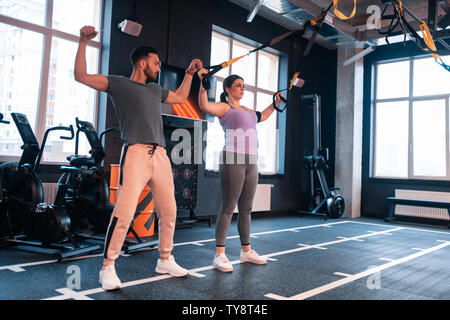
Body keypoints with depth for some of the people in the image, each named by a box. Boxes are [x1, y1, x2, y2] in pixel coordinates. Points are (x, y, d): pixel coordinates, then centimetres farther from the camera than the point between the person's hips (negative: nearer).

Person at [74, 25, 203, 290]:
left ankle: (165, 260, 21)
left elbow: (180, 97, 44)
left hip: (161, 155, 7)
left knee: (169, 211, 6)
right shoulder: (119, 83, 10)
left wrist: (190, 73, 42)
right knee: (124, 212, -15)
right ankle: (108, 268, -4)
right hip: (136, 153, -6)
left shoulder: (155, 89, 28)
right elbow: (81, 76, 4)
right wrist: (83, 43, -2)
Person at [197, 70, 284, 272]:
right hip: (233, 160, -7)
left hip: (251, 163, 8)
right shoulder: (224, 107, 1)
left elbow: (262, 116, 43)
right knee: (228, 208, -9)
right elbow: (204, 105, -18)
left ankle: (246, 251, 20)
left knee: (246, 209, 11)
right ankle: (219, 255, -4)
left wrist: (275, 104, 44)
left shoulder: (247, 111, 24)